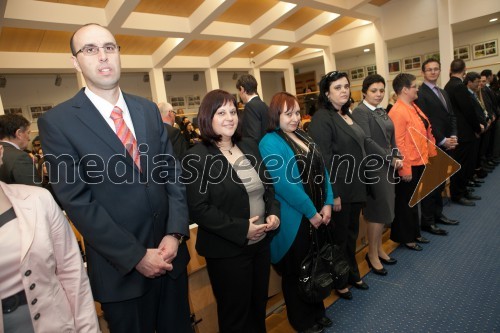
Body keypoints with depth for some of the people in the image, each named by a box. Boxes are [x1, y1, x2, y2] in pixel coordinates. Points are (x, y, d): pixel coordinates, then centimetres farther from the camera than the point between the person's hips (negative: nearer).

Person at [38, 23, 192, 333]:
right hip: (121, 267, -4)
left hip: (171, 252, 4)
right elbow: (77, 201, -13)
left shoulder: (149, 109, 4)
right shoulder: (57, 122, -9)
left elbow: (173, 172, 2)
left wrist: (175, 233, -9)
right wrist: (136, 256, -15)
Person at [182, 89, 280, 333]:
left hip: (261, 241, 6)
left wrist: (274, 212, -5)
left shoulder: (249, 146, 5)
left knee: (259, 306, 25)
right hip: (228, 250, -6)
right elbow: (198, 209, -19)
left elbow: (267, 185, 13)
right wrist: (241, 229, -22)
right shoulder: (197, 157, -15)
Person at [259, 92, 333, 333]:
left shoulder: (304, 137, 9)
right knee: (296, 270, 12)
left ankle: (317, 311, 43)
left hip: (317, 214, 7)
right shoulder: (270, 143, -15)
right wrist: (310, 212, -16)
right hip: (294, 219, -7)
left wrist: (327, 203, -3)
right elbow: (283, 184, -21)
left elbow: (321, 171, 8)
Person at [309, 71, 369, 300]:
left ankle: (352, 274, 41)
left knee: (352, 233, 21)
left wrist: (360, 184, 15)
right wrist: (333, 194, -21)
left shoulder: (346, 114, 10)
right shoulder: (322, 119, -17)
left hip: (355, 186, 8)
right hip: (338, 188, -8)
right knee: (339, 236, 9)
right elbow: (323, 160, -22)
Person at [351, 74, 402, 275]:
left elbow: (391, 138, 15)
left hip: (386, 167, 8)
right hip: (373, 168, -8)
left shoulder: (382, 112, 14)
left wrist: (397, 158, -1)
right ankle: (372, 254, 15)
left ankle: (379, 248, 29)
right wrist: (391, 159, -13)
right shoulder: (360, 112, -11)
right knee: (378, 211, -1)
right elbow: (367, 142, -19)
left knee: (384, 211, 14)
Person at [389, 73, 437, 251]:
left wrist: (432, 155, 16)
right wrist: (405, 169, -23)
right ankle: (406, 237, 22)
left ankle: (415, 233, 36)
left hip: (420, 162, 10)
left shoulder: (414, 107, 10)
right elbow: (398, 143, -24)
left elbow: (426, 132, 17)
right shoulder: (397, 112, -21)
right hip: (408, 166, -10)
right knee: (405, 202, 6)